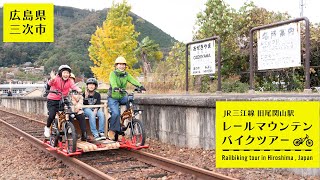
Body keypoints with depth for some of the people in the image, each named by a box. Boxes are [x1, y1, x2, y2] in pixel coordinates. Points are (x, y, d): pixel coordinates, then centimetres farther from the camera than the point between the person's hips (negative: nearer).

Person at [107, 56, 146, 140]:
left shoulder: (126, 75, 3)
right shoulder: (113, 74, -7)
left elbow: (133, 80, -15)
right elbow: (112, 82, -28)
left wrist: (140, 86, -35)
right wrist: (115, 88, -50)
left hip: (122, 97, 4)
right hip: (113, 98, -4)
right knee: (116, 113, -22)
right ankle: (112, 131, -6)